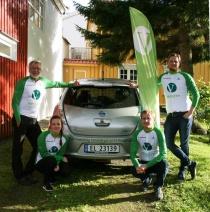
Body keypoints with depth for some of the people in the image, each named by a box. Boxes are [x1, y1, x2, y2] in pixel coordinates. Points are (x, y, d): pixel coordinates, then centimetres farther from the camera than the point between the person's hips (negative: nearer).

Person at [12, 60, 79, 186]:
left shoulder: (44, 82, 10)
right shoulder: (23, 82, -8)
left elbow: (56, 84, 29)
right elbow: (15, 101, -10)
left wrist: (71, 84, 31)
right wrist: (18, 119, -17)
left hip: (33, 119, 7)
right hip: (21, 118, -6)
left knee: (39, 146, 4)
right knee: (18, 149, 0)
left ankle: (27, 172, 15)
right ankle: (20, 175, 10)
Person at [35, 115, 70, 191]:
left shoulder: (64, 139, -6)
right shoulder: (43, 136, -18)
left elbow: (60, 154, -6)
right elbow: (43, 154, -19)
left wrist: (57, 164, -28)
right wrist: (61, 158, -21)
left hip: (53, 162, 4)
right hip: (41, 162, -4)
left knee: (66, 172, -23)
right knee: (51, 160, -37)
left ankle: (51, 176, 10)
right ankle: (46, 183, -16)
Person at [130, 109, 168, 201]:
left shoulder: (158, 133, -18)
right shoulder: (137, 133, -9)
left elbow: (163, 153, -25)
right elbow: (132, 153, -11)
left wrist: (147, 166, -32)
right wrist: (137, 165, -32)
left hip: (155, 162, -2)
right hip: (142, 162, 2)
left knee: (164, 163, -35)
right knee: (134, 170, -28)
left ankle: (158, 186, -7)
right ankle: (146, 179, 9)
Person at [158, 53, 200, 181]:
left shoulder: (185, 76, -1)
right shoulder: (162, 77, 11)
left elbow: (196, 94, -3)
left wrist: (191, 112, -11)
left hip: (184, 115, -4)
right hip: (171, 116, 4)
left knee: (184, 144, 3)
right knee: (169, 143, -1)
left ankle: (183, 170, 18)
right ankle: (189, 163, 15)